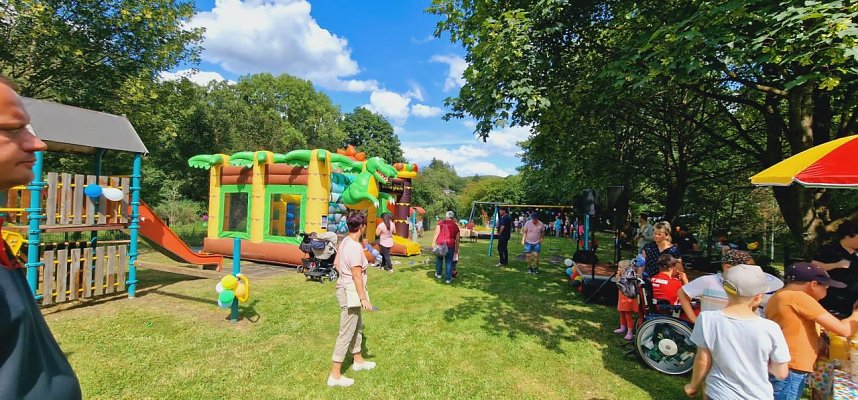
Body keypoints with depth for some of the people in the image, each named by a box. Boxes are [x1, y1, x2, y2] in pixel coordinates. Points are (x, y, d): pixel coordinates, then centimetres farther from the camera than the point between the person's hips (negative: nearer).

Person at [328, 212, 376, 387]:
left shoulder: (345, 241, 4)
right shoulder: (355, 247, -24)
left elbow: (336, 263, 16)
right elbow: (357, 275, -24)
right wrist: (364, 298, -19)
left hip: (345, 288, 10)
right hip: (351, 292, -10)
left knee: (357, 326, 24)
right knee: (346, 333, 0)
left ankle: (358, 360, 41)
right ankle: (335, 375, 10)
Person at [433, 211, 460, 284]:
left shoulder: (441, 222, 5)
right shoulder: (455, 226, 12)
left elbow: (437, 233, -4)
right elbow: (457, 239, 14)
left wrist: (434, 242, -2)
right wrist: (456, 249, 22)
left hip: (440, 243, 0)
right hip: (450, 245, 0)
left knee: (439, 259, 19)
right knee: (449, 261, 8)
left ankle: (438, 274, 34)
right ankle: (448, 278, 11)